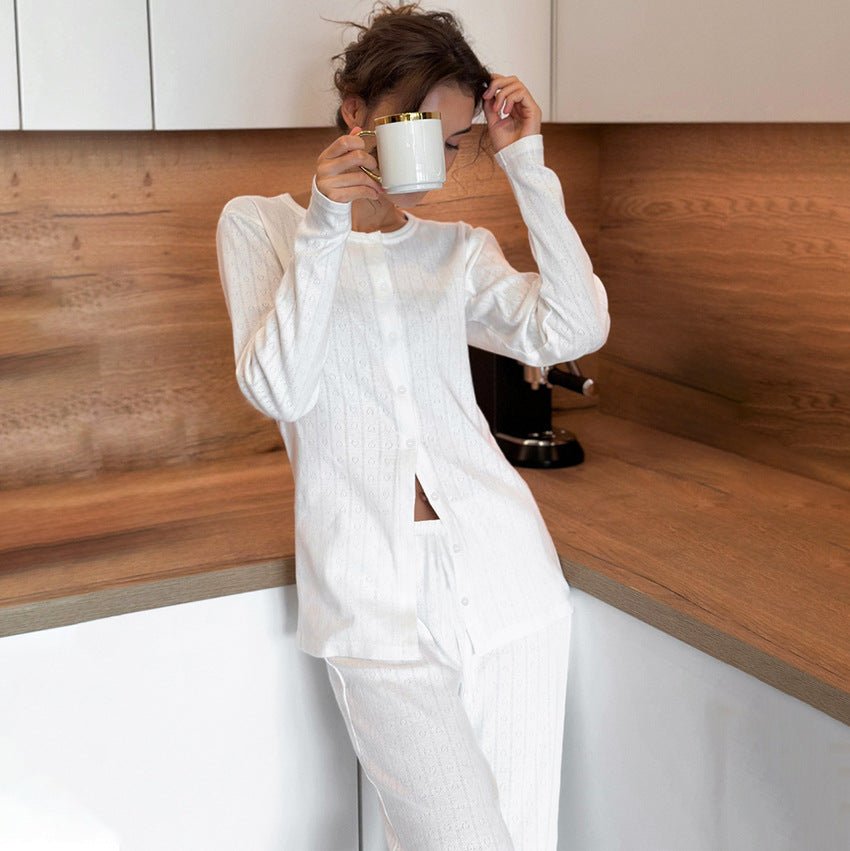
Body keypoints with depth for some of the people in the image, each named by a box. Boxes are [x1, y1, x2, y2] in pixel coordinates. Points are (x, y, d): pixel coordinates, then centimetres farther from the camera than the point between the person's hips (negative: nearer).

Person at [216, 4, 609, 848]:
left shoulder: (460, 249, 13)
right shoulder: (259, 224, 5)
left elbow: (574, 332, -4)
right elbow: (278, 389, -8)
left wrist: (528, 167, -3)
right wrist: (324, 228, -15)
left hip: (500, 566, 4)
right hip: (374, 597, -3)